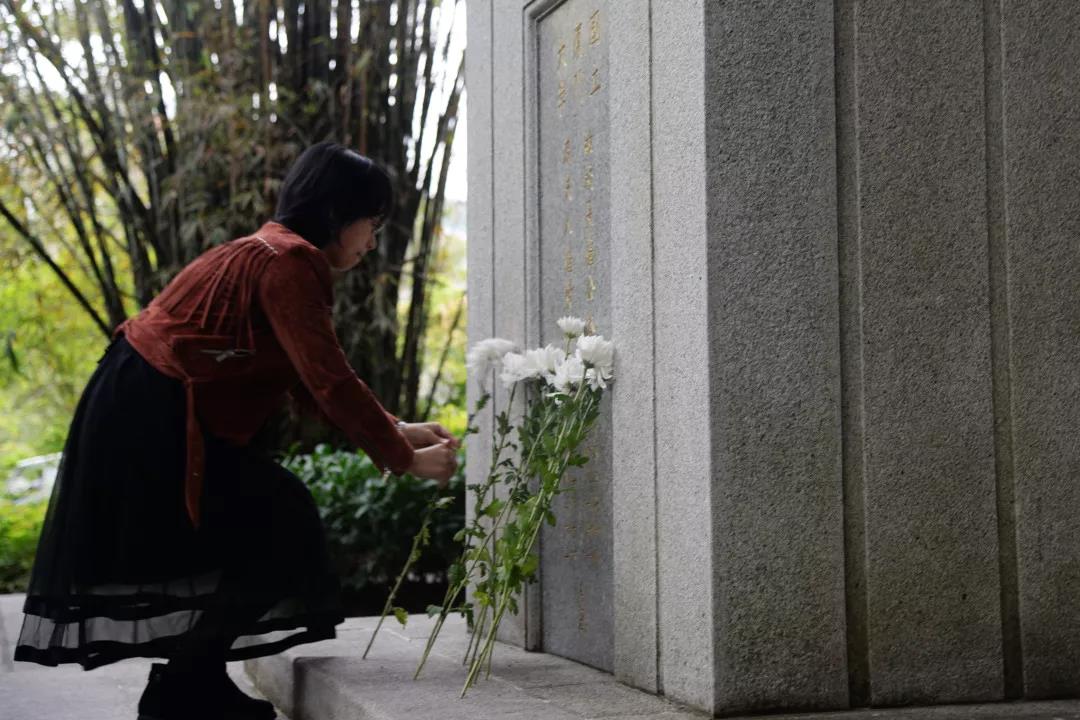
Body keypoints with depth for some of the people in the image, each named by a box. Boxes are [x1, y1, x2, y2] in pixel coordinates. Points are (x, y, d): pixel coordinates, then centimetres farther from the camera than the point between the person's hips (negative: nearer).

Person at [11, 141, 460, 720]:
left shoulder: (271, 253, 15)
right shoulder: (289, 263, -17)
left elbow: (308, 385, 14)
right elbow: (329, 381, -22)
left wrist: (398, 429, 7)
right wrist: (403, 458, -14)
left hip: (142, 418, 10)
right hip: (153, 423, -10)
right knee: (271, 532, -4)